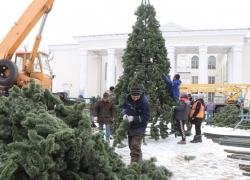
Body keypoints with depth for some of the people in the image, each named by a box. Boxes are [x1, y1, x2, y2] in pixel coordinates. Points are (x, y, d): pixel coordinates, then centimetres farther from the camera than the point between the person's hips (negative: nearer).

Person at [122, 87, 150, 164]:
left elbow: (146, 117, -20)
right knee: (131, 145, 18)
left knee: (135, 146, -14)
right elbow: (124, 107, 10)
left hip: (139, 127, -7)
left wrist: (134, 118, -26)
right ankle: (139, 158, 38)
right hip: (130, 126, 7)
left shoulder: (144, 102, -25)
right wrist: (124, 114, -11)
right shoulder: (127, 97, -8)